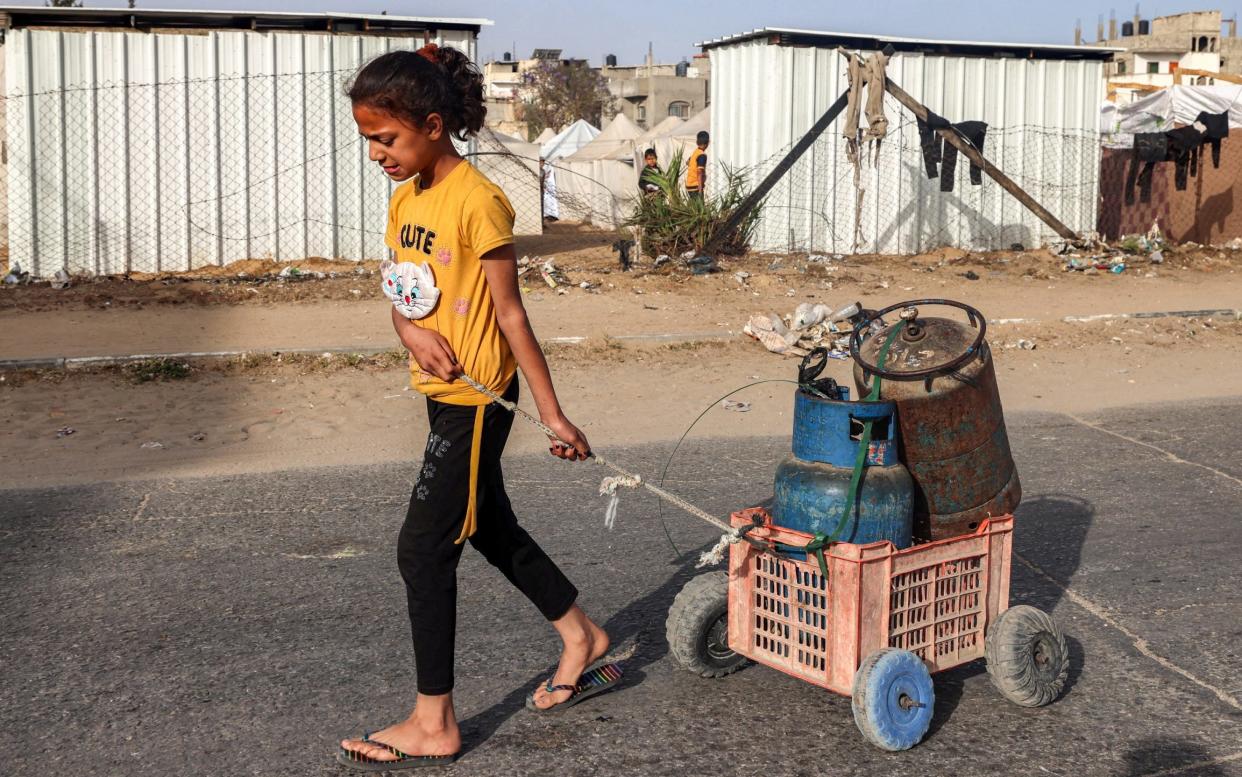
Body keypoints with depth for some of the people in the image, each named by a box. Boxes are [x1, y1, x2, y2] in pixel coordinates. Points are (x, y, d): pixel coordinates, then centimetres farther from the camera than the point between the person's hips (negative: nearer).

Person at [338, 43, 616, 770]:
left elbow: (511, 314, -16)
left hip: (477, 396, -9)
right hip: (442, 392, 9)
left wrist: (554, 415, -13)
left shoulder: (478, 201, -17)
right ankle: (583, 638, 40)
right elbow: (402, 297, 11)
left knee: (424, 549, -5)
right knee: (492, 528, 20)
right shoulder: (405, 199, 8)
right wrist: (411, 330, -13)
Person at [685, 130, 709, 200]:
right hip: (696, 186, -9)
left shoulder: (695, 152, 9)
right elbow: (699, 172, -21)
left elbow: (687, 162, 30)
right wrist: (700, 189, -24)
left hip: (689, 184, 9)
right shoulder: (702, 155, -15)